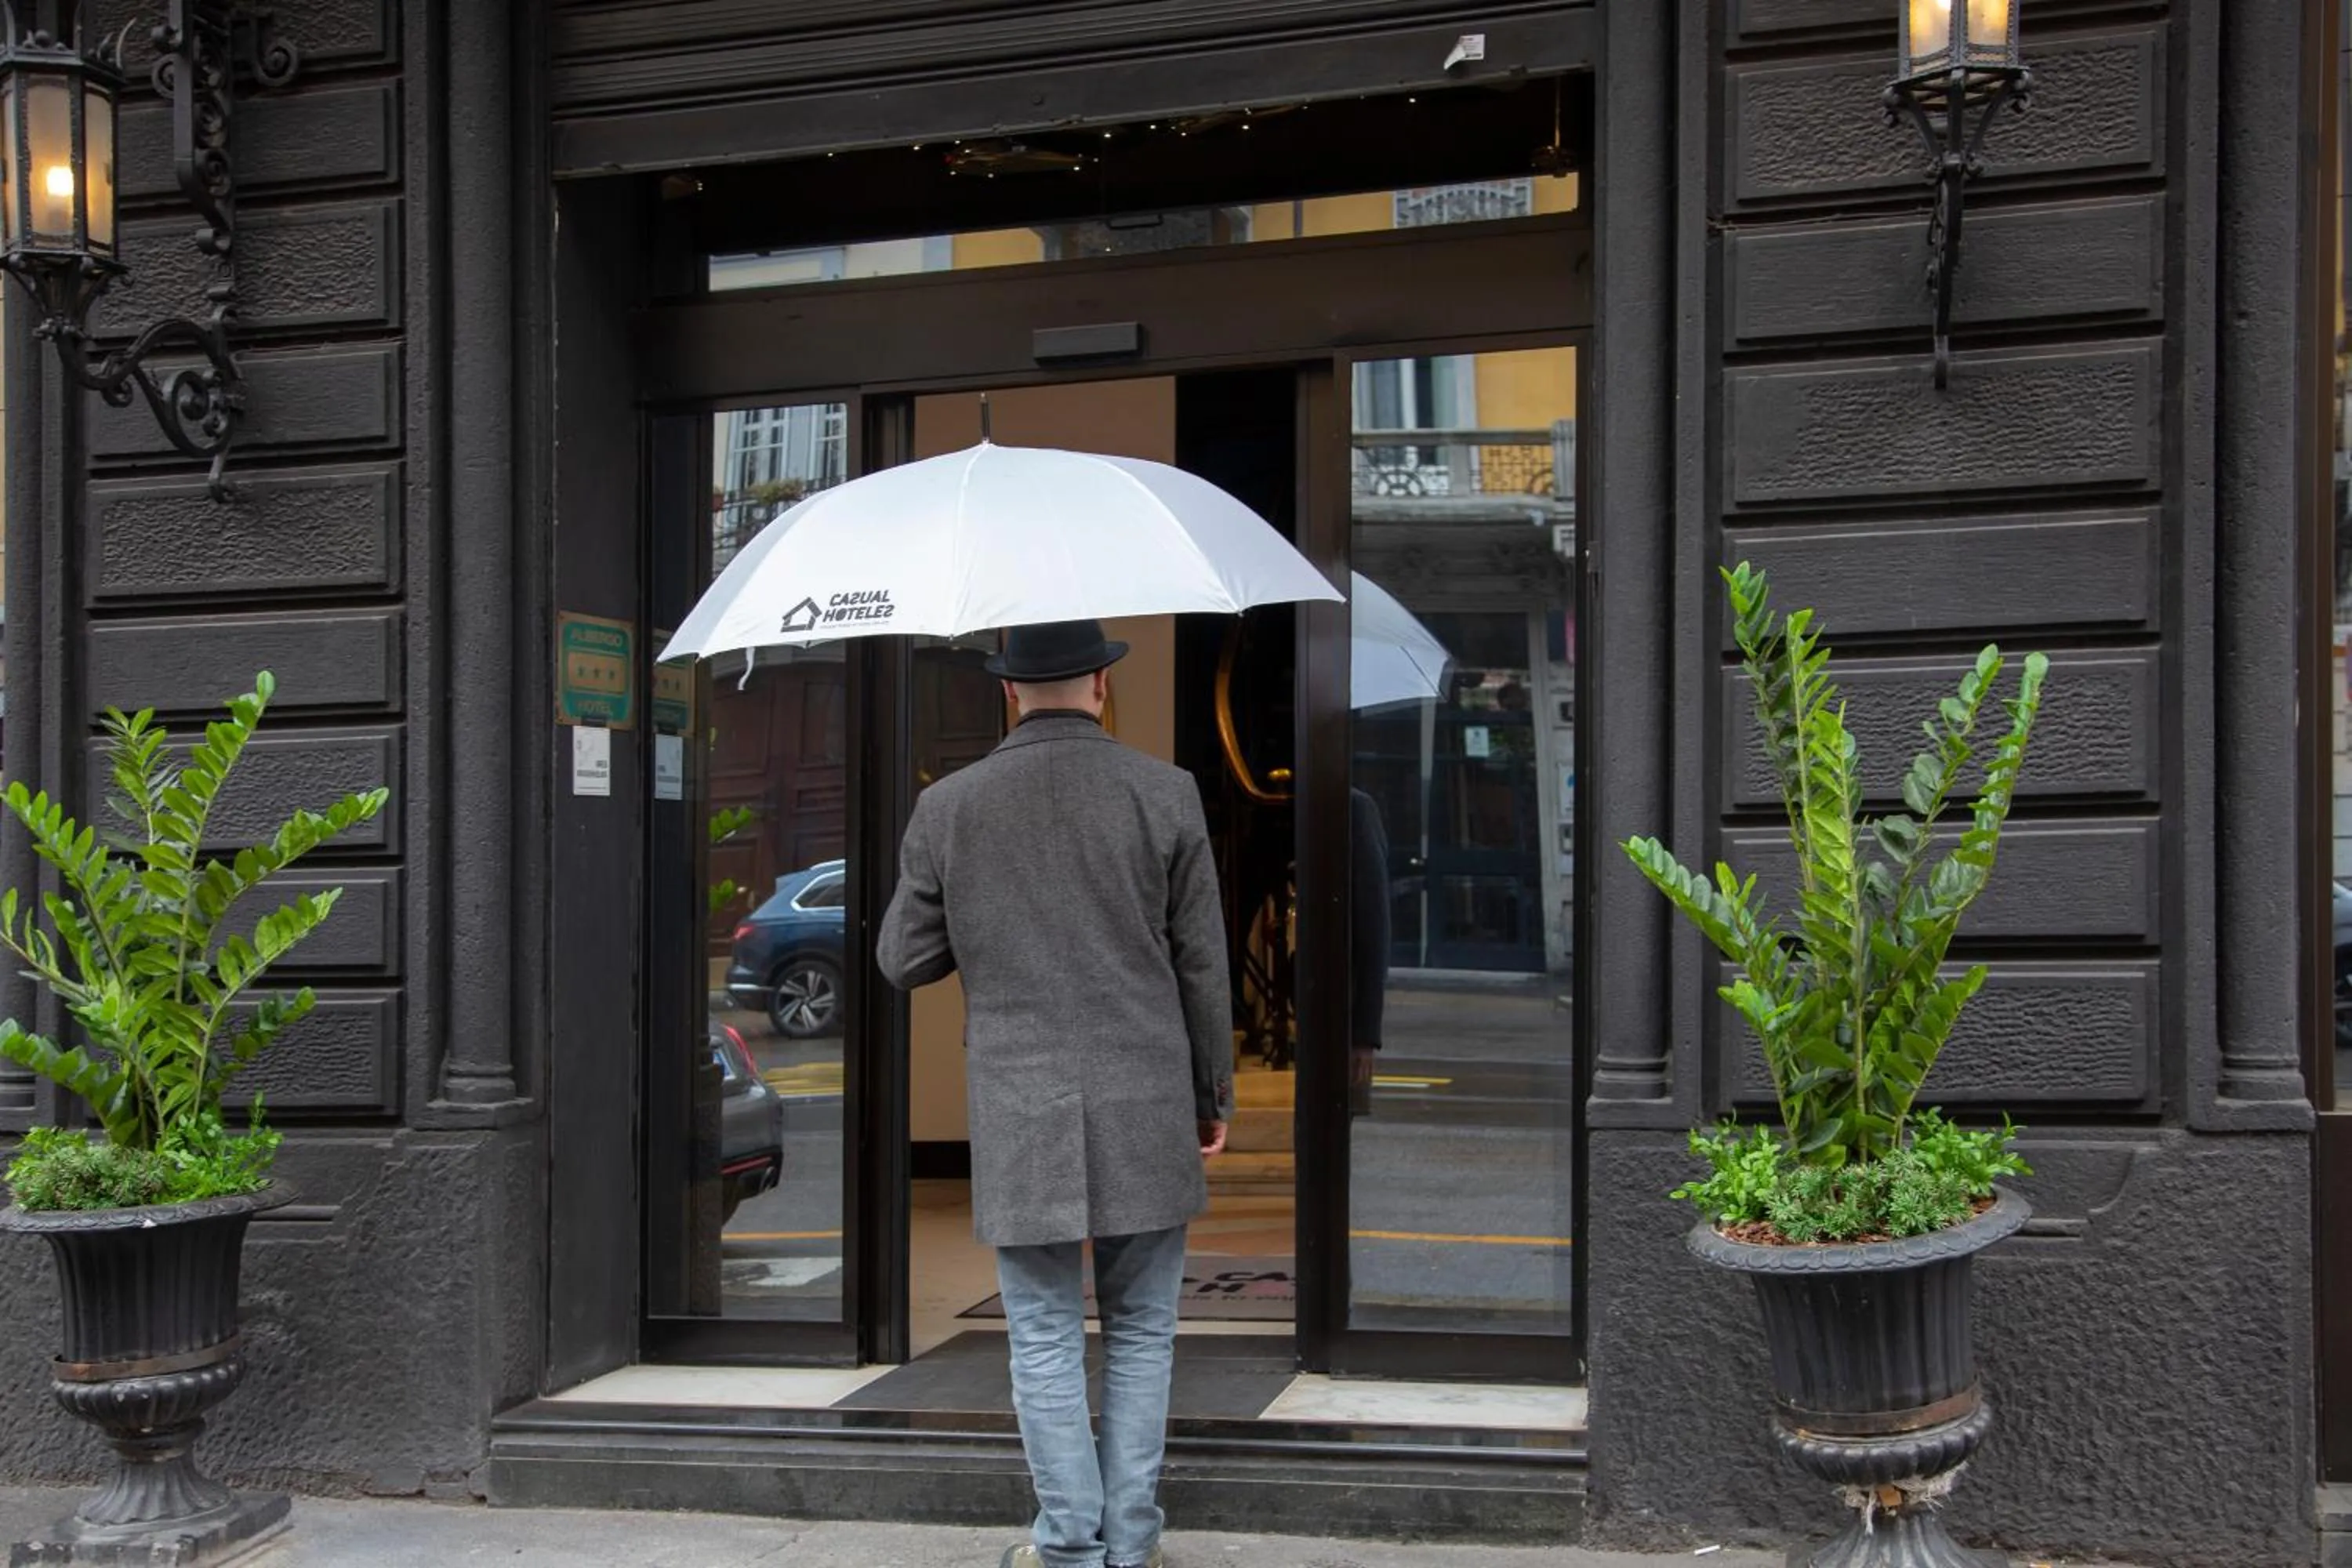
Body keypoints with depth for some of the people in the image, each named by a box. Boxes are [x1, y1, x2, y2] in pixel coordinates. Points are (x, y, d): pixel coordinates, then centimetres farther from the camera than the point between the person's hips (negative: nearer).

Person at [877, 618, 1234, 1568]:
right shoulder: (1165, 794, -3)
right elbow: (1203, 967, 1)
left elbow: (903, 961, 5)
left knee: (1045, 1338, 9)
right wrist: (1214, 1093, 12)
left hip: (1019, 1115, 0)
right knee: (1140, 1330, 12)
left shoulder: (948, 808, -1)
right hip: (1145, 1107, 0)